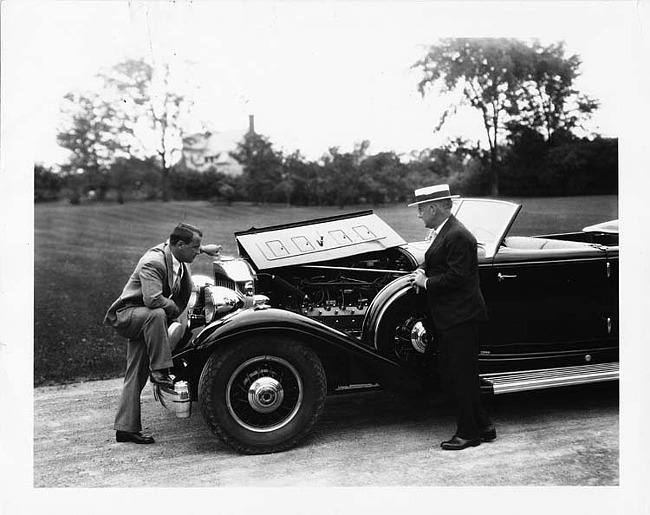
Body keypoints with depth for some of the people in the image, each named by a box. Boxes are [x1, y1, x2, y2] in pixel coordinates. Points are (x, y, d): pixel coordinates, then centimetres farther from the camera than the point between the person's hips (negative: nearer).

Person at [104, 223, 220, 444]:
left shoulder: (172, 251, 2)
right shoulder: (152, 263, -25)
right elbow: (153, 299, -36)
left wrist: (204, 249, 32)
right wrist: (174, 308, -21)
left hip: (146, 321, 8)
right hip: (126, 315, -8)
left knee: (136, 376, 6)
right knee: (157, 315, -39)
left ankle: (126, 428, 10)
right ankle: (159, 372, -32)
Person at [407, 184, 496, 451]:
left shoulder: (457, 236, -17)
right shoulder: (443, 232, 15)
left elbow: (456, 277, -22)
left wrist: (426, 282, -12)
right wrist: (423, 273, 4)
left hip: (460, 318, -11)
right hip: (448, 317, 11)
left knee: (461, 376, 0)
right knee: (450, 375, 15)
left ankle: (468, 433, 14)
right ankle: (482, 427, 26)